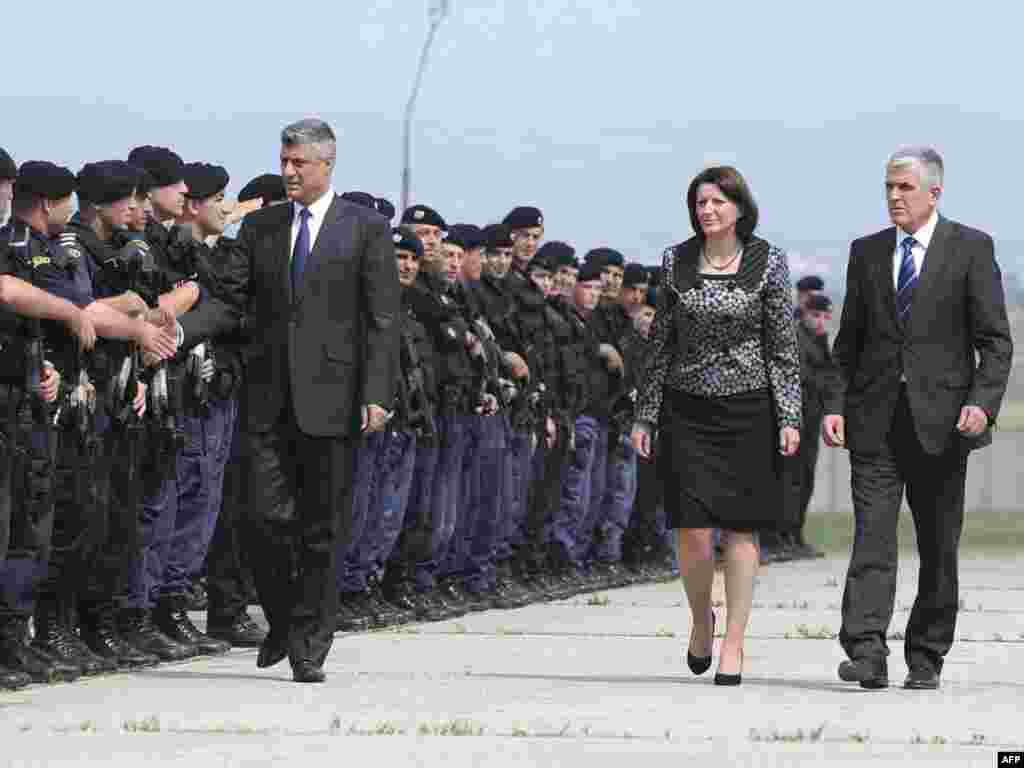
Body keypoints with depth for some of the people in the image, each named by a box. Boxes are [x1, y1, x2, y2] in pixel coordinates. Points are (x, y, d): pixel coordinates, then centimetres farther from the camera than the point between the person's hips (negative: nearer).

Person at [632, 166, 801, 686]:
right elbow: (661, 344, 9)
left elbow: (783, 346, 0)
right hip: (687, 409, 1)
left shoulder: (767, 263, 0)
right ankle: (701, 620, 20)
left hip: (747, 409, -1)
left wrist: (789, 418, -6)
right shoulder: (676, 262, 5)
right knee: (693, 530, -6)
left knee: (740, 529, 0)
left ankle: (734, 643, 7)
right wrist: (645, 416, 6)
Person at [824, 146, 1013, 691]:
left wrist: (982, 401, -15)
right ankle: (866, 653, -18)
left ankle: (926, 660, 14)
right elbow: (849, 341, 13)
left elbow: (995, 340, -2)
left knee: (939, 546, 5)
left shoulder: (971, 249, 1)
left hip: (941, 418, -2)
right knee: (872, 538, -10)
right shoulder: (867, 253, 11)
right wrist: (835, 405, 2)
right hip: (875, 421, 2)